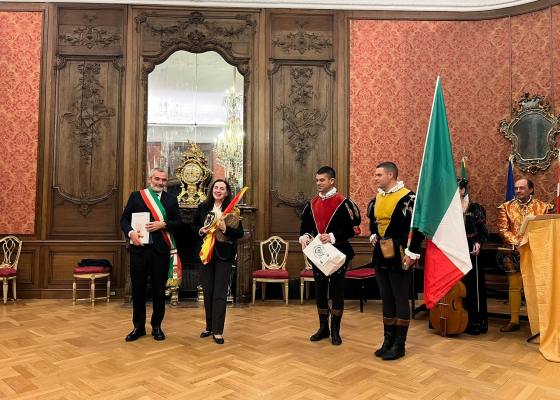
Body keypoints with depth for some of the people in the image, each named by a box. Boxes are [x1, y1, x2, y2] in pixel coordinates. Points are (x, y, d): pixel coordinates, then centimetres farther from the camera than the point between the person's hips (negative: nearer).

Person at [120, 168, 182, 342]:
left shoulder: (171, 199, 7)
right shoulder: (136, 196, 6)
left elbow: (178, 223, 4)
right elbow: (124, 219, 5)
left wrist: (163, 224, -14)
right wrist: (131, 232, -14)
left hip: (161, 250, 0)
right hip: (139, 248, 0)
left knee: (159, 290, 7)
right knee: (138, 288, 8)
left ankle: (157, 326, 23)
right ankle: (139, 326, 23)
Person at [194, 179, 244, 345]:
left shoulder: (232, 210, -5)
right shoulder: (203, 207, 5)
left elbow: (240, 233, -6)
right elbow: (194, 225, 13)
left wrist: (225, 228, -21)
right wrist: (201, 230, -7)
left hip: (224, 255, -3)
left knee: (220, 293, 0)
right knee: (207, 292, 12)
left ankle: (218, 331, 8)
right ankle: (209, 326, 27)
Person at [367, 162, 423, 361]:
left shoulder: (407, 197, -13)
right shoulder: (377, 198, 11)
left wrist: (412, 252, -18)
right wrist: (373, 236, 11)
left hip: (398, 257, -7)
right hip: (380, 255, 8)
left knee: (400, 300, 3)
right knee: (386, 300, 14)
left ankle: (399, 345, 14)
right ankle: (388, 340, 26)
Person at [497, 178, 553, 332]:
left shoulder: (543, 207, 6)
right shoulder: (506, 207, 7)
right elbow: (503, 229, -1)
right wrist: (516, 244, -13)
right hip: (514, 253, 0)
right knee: (514, 287, 3)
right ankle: (514, 320, 10)